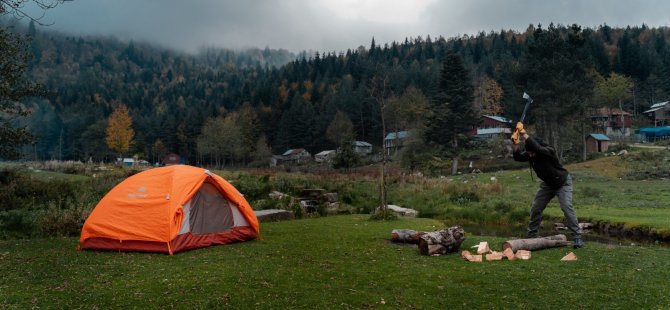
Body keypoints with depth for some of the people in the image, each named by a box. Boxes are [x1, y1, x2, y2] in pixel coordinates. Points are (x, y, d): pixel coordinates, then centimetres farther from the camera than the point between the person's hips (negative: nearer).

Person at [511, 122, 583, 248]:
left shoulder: (549, 151, -34)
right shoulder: (530, 154, -14)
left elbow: (536, 147, -52)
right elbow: (517, 157, -26)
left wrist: (523, 133, -53)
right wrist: (515, 143, -40)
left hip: (563, 182, -6)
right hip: (548, 184, 6)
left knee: (567, 207, -21)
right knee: (535, 209, 5)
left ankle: (577, 237, -12)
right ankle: (531, 236, 18)